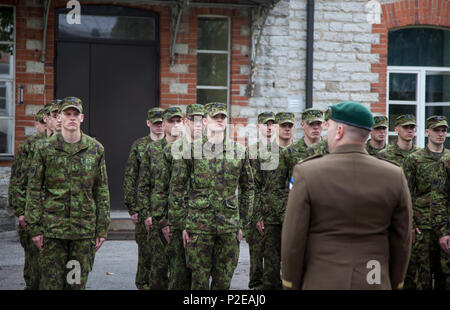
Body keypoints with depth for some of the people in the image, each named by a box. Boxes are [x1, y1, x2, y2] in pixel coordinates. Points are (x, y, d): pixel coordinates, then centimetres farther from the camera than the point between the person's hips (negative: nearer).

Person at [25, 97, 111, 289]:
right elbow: (34, 190, 2)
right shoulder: (45, 149, 1)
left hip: (85, 229, 1)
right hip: (53, 228, -1)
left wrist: (102, 228, 4)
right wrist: (35, 227, -4)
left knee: (78, 281, 8)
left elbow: (102, 191, 7)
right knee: (51, 281, 2)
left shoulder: (96, 149, 5)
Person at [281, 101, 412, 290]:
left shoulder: (307, 174, -11)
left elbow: (293, 239, -9)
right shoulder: (394, 177, -4)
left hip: (322, 283, -2)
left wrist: (292, 286, 3)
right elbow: (401, 240, 2)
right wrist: (393, 286, 13)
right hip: (373, 283, 2)